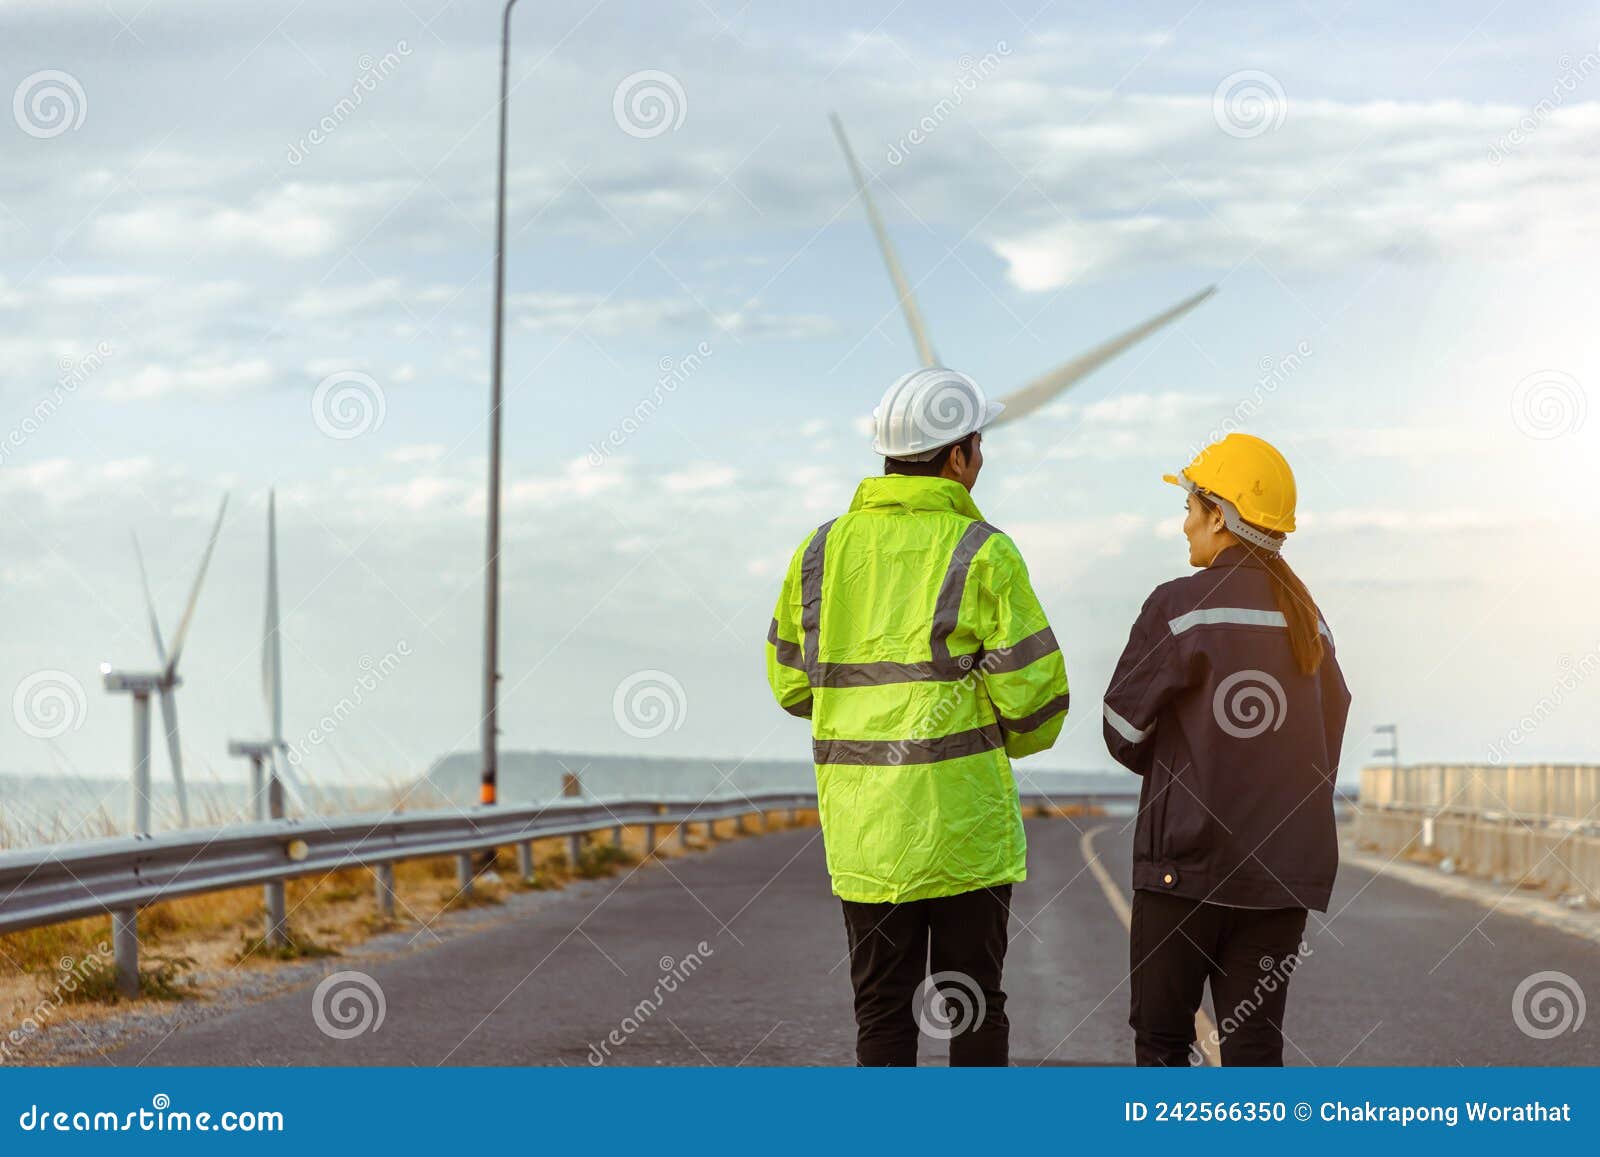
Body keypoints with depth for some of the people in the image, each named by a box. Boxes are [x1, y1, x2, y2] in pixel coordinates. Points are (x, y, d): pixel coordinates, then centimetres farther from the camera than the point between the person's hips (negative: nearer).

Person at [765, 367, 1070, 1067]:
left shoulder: (823, 549, 5)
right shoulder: (981, 552, -9)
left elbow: (790, 682, 11)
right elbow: (1032, 688, -11)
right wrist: (1012, 736, 11)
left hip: (859, 828, 4)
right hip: (963, 820, -4)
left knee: (880, 1011, 10)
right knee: (974, 1007, 7)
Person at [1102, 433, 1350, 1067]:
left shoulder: (1180, 607, -10)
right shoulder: (1307, 617, 7)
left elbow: (1125, 732, -5)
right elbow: (1328, 734, 12)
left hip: (1187, 863, -5)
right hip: (1284, 870, 5)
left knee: (1161, 1037, 7)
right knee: (1255, 1045, 7)